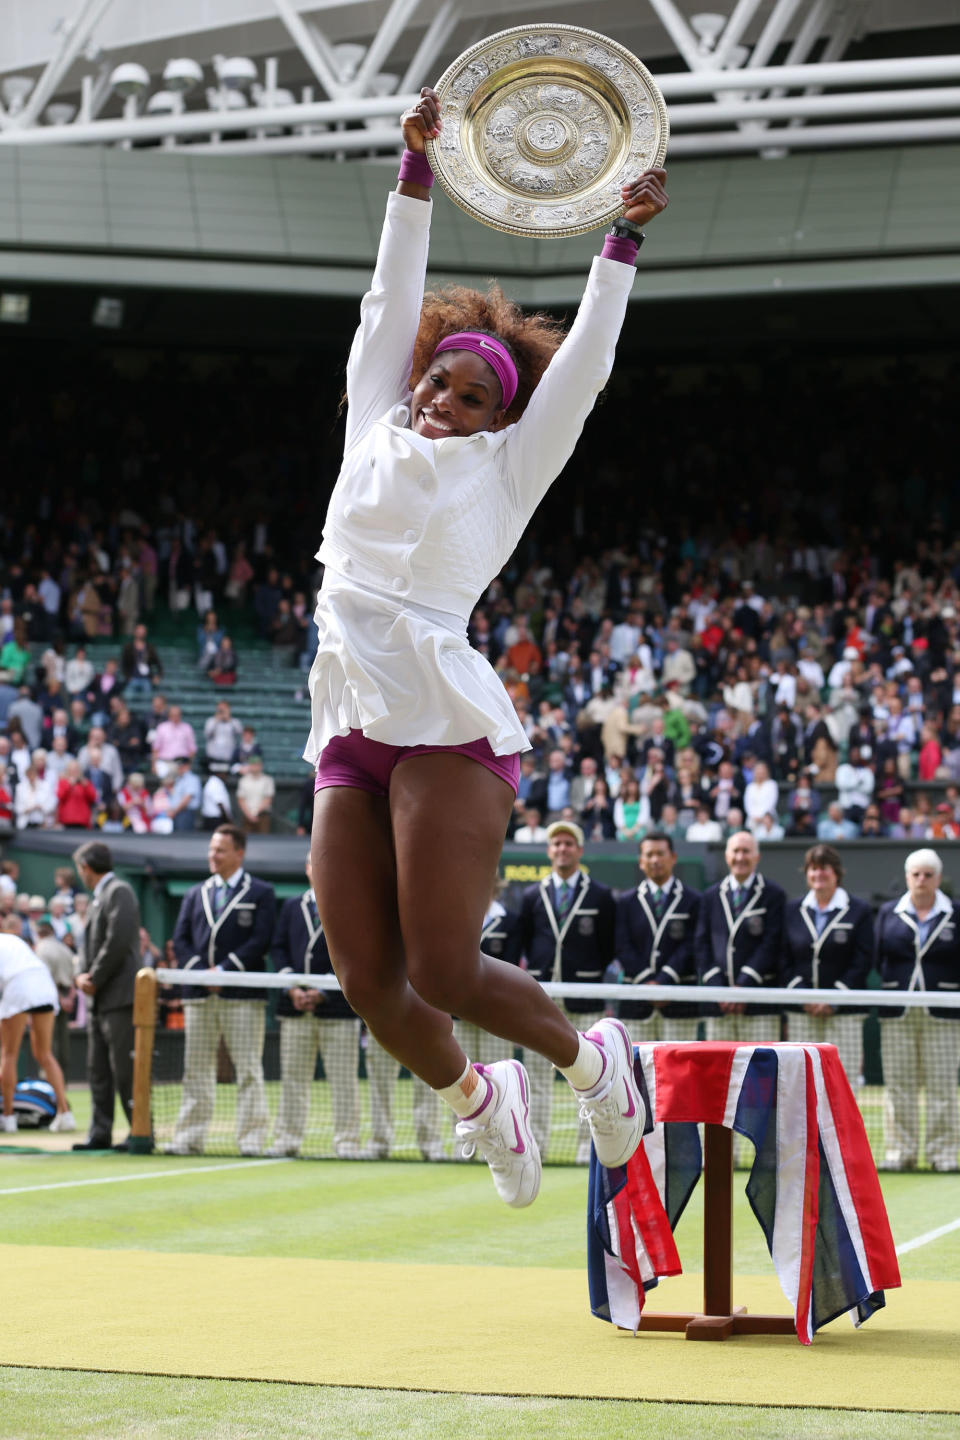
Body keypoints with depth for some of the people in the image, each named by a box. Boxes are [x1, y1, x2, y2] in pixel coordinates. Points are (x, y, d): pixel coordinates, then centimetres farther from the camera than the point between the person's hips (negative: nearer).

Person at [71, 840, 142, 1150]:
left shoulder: (119, 892, -9)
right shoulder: (97, 897, 19)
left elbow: (118, 942, -18)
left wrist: (95, 980, -12)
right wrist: (82, 976, 2)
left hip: (119, 996, -10)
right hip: (98, 998, 10)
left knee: (125, 1069, -8)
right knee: (98, 1069, 9)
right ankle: (100, 1133, 12)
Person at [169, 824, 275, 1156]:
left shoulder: (260, 893, 4)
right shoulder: (195, 894, 17)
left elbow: (260, 941, -6)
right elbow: (180, 940, 10)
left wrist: (223, 970, -13)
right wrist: (200, 972, -7)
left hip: (243, 995, -4)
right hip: (199, 996, 4)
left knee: (249, 1071, -3)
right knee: (196, 1070, 5)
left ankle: (251, 1140, -2)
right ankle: (189, 1138, 7)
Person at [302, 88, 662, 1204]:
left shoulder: (505, 471, 11)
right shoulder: (375, 434, 20)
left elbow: (581, 367, 10)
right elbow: (390, 302, 21)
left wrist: (620, 241, 6)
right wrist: (417, 171, 18)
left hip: (448, 727, -4)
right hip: (350, 733, 4)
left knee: (446, 976, -11)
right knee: (369, 983, -2)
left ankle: (589, 1059, 17)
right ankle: (475, 1098, 26)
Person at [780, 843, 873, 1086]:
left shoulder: (859, 911, 3)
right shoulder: (791, 910, 11)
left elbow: (863, 961, -3)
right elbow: (784, 960, 8)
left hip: (843, 1012, -2)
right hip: (801, 1012, 2)